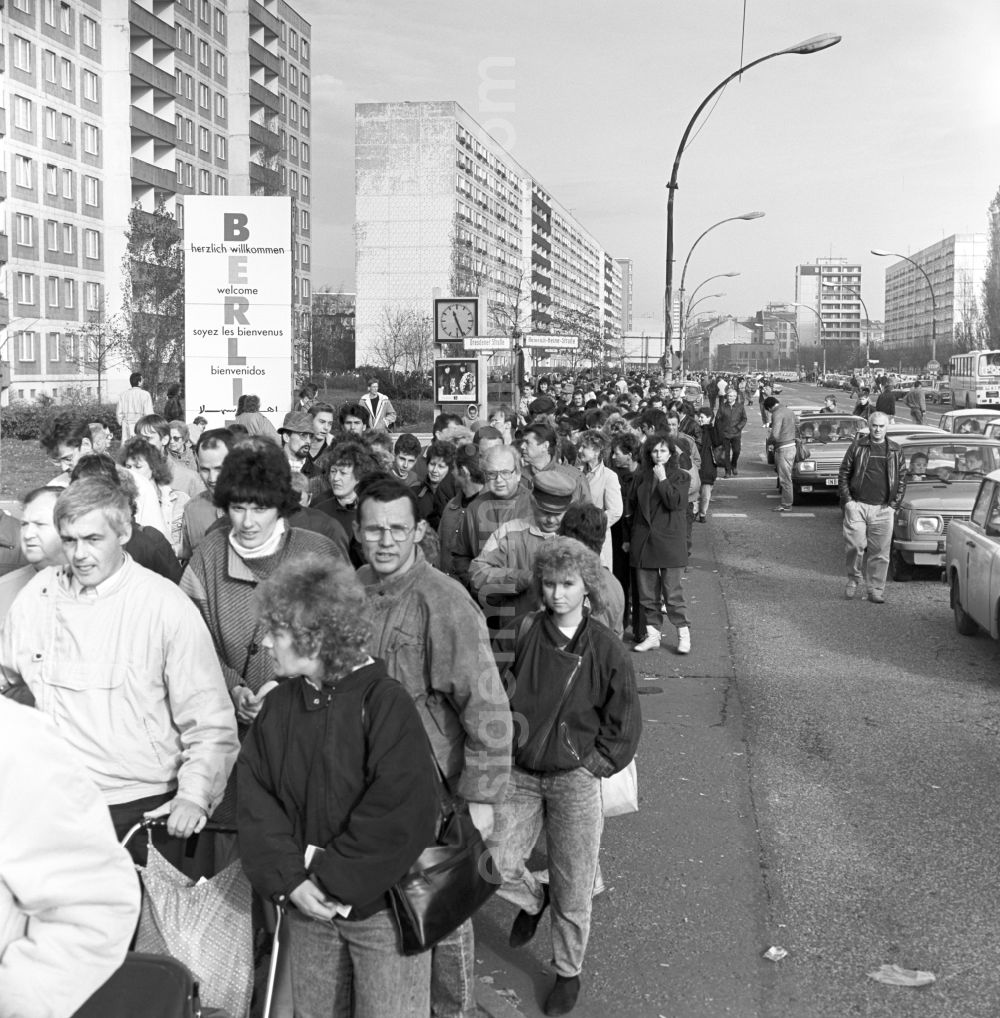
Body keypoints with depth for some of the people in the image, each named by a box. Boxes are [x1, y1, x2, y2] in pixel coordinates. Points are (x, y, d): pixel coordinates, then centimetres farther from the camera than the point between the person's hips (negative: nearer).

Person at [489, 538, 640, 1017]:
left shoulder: (605, 648, -9)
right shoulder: (522, 634, -6)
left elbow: (625, 722, -1)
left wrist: (595, 764, -4)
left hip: (575, 779, -2)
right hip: (519, 774, 2)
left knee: (573, 888, 8)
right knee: (496, 867, -2)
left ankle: (568, 973, 31)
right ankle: (533, 899, 34)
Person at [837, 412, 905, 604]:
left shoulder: (895, 451, 10)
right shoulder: (857, 446, 4)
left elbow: (900, 480, 13)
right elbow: (843, 474, 5)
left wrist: (894, 505, 3)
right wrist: (847, 500, -3)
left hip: (883, 509, 2)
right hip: (857, 505, -1)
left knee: (880, 552, 1)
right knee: (855, 546, -7)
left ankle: (876, 589, 9)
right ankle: (853, 580, 14)